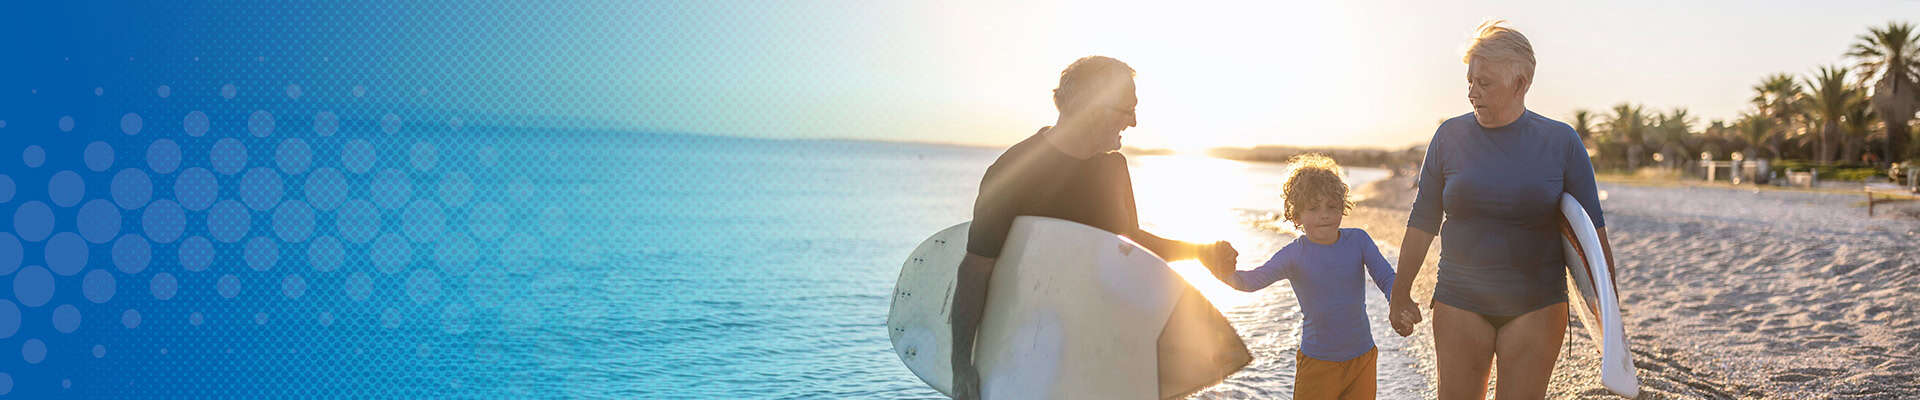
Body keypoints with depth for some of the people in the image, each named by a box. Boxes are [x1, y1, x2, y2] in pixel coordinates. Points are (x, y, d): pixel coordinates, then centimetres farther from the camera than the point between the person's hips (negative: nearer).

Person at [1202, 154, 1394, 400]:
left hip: (1362, 359, 2)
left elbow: (1386, 278, -5)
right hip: (1317, 362, -2)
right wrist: (1229, 276, -46)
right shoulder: (1294, 255, -11)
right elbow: (1255, 280, -23)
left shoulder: (1358, 240, -5)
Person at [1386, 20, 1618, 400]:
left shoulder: (1561, 142, -2)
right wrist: (1400, 294, 11)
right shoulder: (1450, 136, 1)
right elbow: (1422, 221, 7)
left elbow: (1591, 232, 1)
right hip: (1461, 303, 1)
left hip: (1535, 308, -1)